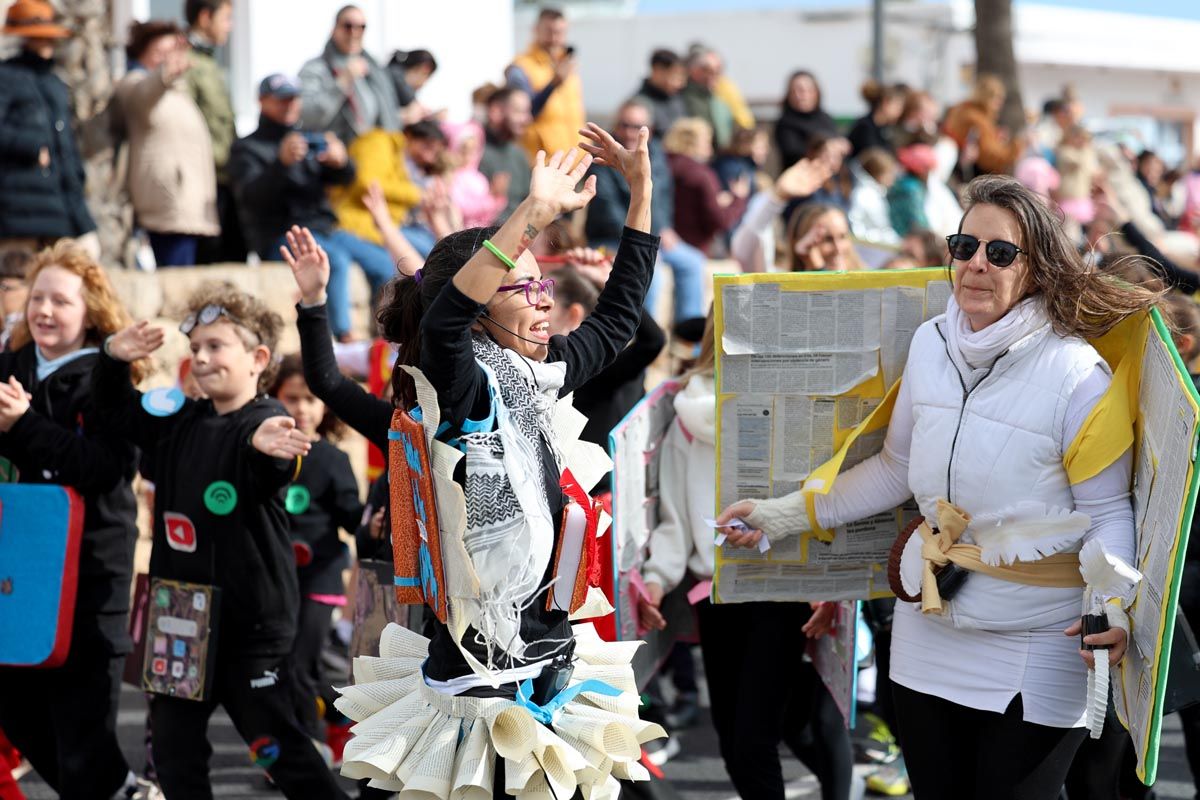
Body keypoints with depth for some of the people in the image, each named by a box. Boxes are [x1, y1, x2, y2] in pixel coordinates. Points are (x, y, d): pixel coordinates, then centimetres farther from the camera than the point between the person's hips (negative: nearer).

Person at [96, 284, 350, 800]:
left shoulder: (268, 423, -14)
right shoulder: (180, 422, 8)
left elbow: (271, 474, -35)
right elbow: (117, 413, 22)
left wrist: (268, 451, -60)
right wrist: (114, 361, 1)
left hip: (251, 622, -7)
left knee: (278, 747, -1)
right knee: (175, 749, 12)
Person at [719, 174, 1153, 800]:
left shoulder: (1074, 372, -15)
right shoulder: (931, 345, 1)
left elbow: (1107, 510, -10)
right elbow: (897, 468, 15)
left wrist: (1111, 606, -27)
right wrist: (780, 516, 14)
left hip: (1036, 651, -5)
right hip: (928, 632, 5)